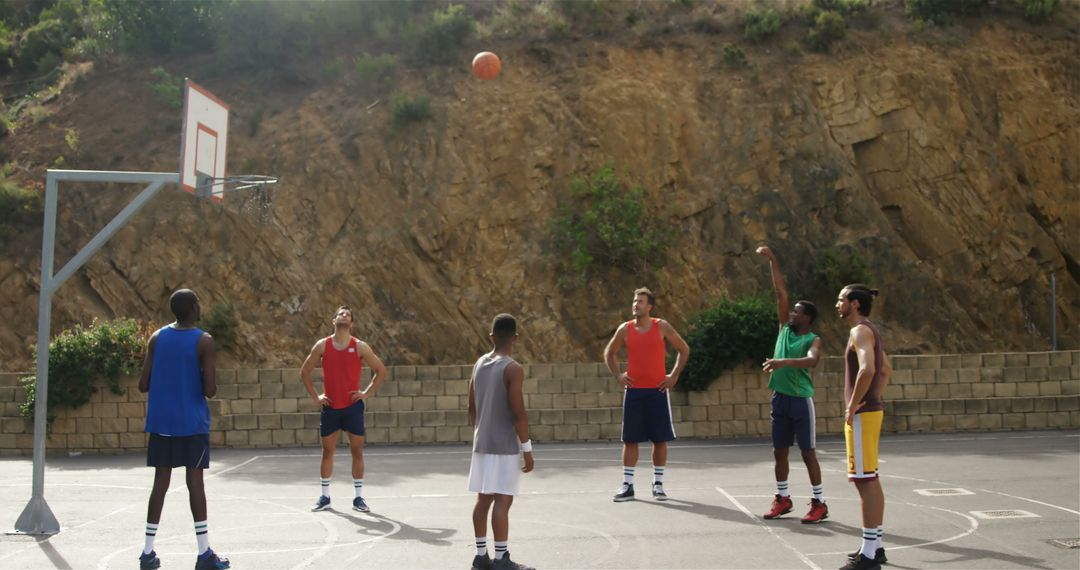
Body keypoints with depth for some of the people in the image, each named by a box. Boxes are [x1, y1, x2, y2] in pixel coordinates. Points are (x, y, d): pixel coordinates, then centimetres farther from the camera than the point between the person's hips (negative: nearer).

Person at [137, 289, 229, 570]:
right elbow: (210, 390, -14)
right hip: (192, 422, -4)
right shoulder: (204, 341, -9)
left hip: (161, 422, 4)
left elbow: (143, 385, 2)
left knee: (160, 483, 9)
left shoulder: (156, 338, 4)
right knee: (195, 482, 0)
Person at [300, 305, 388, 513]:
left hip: (353, 406, -1)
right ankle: (324, 496, 18)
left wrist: (367, 392, -4)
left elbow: (381, 370, 3)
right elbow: (304, 371, 9)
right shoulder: (322, 345, 1)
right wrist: (315, 396, 2)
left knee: (357, 451, 2)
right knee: (327, 451, 8)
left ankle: (358, 497, 10)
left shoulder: (360, 346, -3)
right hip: (330, 407, 1)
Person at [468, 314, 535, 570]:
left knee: (483, 499, 12)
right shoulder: (513, 369, -14)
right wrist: (527, 449, -12)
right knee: (502, 501, -5)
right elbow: (519, 413, -18)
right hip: (505, 446, -7)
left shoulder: (479, 364, 8)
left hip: (482, 443, 7)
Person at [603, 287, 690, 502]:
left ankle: (658, 484, 15)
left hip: (658, 390, -1)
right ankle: (627, 486, 8)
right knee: (630, 439, 2)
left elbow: (684, 350, 7)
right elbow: (609, 353, 16)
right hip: (633, 391, 1)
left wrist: (674, 375, 0)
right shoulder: (625, 329, 3)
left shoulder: (662, 326, -1)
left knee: (660, 439, 3)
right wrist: (618, 375, 4)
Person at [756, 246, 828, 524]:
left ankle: (819, 503, 5)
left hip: (801, 399, -6)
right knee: (779, 451, 10)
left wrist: (784, 361, -42)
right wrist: (772, 261, 2)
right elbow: (780, 292, 5)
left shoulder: (813, 340, -8)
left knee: (807, 452, -2)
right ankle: (782, 499, 22)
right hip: (780, 398, 6)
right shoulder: (785, 328, 8)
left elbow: (812, 360, -30)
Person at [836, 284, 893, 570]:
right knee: (870, 480, 14)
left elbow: (867, 370, -31)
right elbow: (886, 370, 27)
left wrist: (853, 405, -22)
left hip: (862, 414, -10)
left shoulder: (860, 331, -15)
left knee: (865, 481, -8)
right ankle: (875, 545, 21)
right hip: (871, 409, 10)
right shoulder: (871, 331, 16)